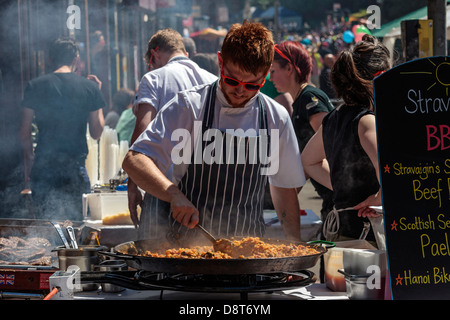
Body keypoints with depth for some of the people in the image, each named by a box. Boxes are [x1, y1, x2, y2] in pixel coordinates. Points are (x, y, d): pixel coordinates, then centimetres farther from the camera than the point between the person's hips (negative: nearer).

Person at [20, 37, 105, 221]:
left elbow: (25, 133, 1)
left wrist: (29, 158, 18)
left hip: (43, 165, 0)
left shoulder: (35, 86, 1)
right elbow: (96, 133, 7)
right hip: (75, 166, 0)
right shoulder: (90, 87, 0)